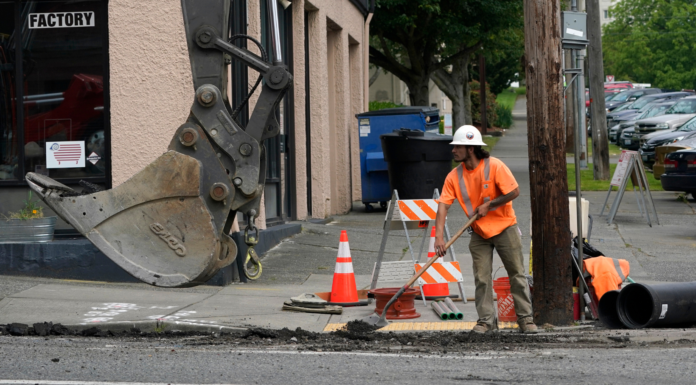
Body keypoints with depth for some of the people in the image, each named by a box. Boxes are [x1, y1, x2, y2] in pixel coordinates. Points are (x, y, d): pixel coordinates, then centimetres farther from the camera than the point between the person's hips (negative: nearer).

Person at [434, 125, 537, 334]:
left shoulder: (494, 166, -17)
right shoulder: (455, 176, -6)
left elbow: (514, 192, -16)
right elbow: (443, 205, -13)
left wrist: (488, 205, -17)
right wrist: (439, 236, -24)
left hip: (504, 228, -3)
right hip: (479, 233, 3)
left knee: (517, 275, 1)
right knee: (481, 278, 1)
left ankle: (525, 318, 8)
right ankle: (486, 320, 9)